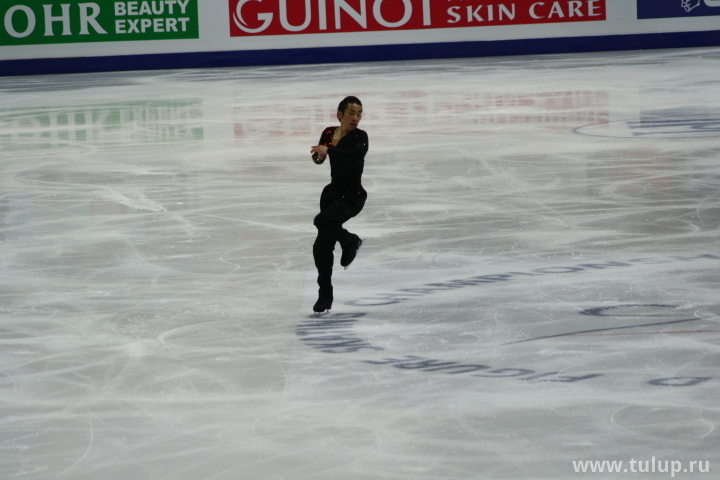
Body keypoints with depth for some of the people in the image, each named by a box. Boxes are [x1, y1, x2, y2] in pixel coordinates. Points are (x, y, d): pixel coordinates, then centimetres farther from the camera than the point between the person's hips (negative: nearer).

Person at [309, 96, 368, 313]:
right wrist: (319, 154, -5)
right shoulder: (329, 133, 2)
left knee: (323, 221, -31)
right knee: (322, 247, 6)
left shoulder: (359, 136, -15)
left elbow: (359, 152, -38)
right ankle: (325, 295, 20)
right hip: (333, 193, 6)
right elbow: (318, 157, 18)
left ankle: (350, 241, 0)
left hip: (353, 197, -6)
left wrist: (329, 150, -42)